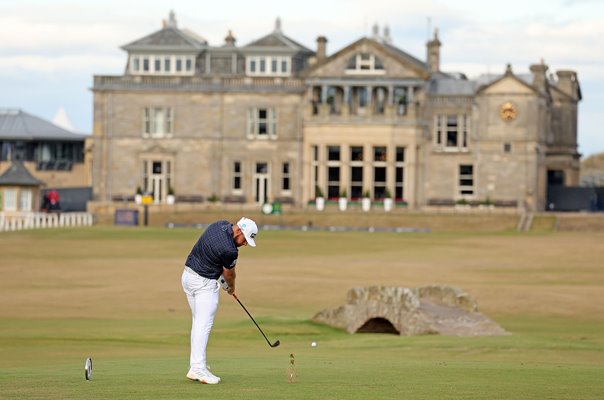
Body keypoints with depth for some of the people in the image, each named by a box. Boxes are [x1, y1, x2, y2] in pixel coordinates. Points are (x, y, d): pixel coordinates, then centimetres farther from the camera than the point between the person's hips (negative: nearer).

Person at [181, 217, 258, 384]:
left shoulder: (221, 225, -1)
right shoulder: (229, 250, -25)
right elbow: (229, 273, -5)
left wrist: (224, 279, 16)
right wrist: (231, 287, 17)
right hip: (204, 283, -10)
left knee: (198, 322, 14)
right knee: (204, 324, -10)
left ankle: (195, 365, 14)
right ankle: (198, 368, -16)